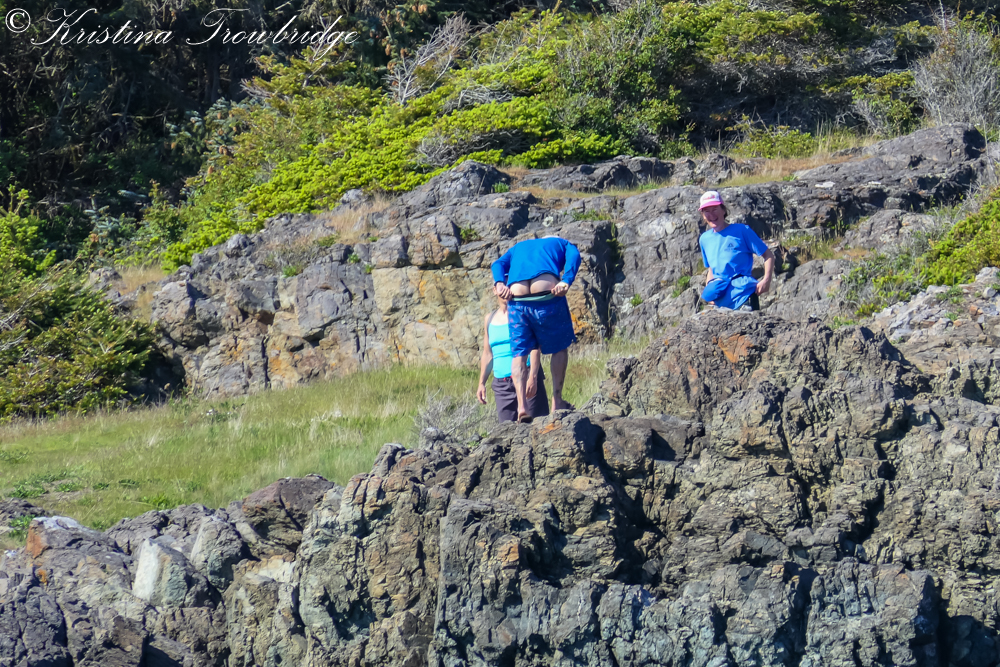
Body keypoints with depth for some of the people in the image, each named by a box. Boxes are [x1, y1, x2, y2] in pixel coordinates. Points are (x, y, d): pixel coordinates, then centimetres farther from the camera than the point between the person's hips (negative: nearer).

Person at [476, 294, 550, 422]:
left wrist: (533, 377, -19)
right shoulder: (490, 319, 16)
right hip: (502, 385, 4)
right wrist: (481, 383, 14)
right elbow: (487, 354, 21)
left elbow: (535, 348, -7)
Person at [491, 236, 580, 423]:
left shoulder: (518, 247, 36)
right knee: (559, 347, 18)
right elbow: (573, 257, 4)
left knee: (519, 353, 11)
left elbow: (498, 264, 16)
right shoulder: (562, 244, 28)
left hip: (517, 301, 2)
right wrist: (566, 282, -9)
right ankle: (556, 402, 15)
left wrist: (500, 283, 1)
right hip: (547, 296, -2)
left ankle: (522, 405, -6)